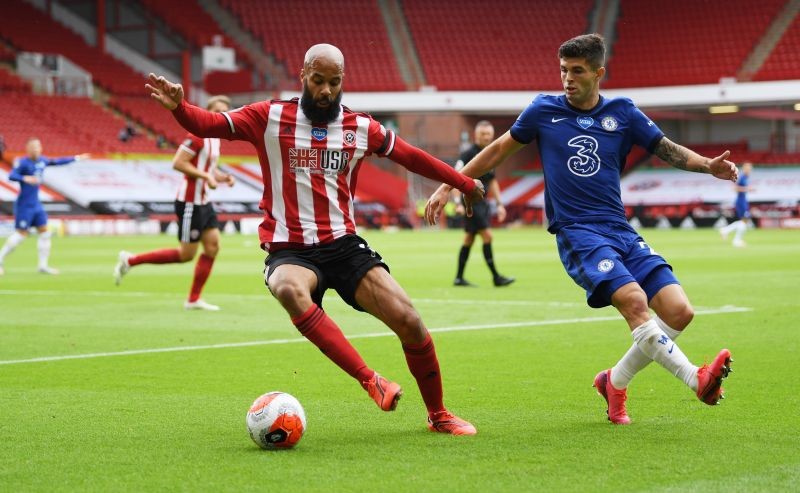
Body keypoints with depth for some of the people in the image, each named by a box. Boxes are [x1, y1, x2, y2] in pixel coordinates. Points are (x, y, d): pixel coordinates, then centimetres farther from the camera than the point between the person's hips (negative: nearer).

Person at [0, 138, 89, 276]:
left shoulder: (42, 160, 9)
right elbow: (11, 176, -27)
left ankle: (43, 265, 12)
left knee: (45, 233, 6)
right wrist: (25, 178, -45)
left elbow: (57, 162, 24)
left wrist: (75, 158, 28)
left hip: (36, 203, 8)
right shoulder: (23, 162, -14)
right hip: (24, 204, -8)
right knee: (21, 233, -7)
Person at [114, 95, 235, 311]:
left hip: (204, 203, 9)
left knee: (213, 246, 3)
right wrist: (206, 176, -22)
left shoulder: (215, 138, 13)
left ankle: (194, 299, 9)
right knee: (186, 255, -5)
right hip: (190, 202, -9)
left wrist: (222, 177, 5)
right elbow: (178, 163, -22)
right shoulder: (198, 135, -16)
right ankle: (130, 260, 4)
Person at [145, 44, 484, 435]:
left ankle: (438, 415, 12)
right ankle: (371, 381, -38)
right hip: (289, 251, -3)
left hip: (344, 245, 3)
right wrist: (179, 107, -26)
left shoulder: (361, 127, 9)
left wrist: (466, 184, 29)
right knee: (290, 290, -39)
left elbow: (412, 157, 22)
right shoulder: (271, 117, 1)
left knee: (408, 321, -12)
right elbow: (209, 124, -5)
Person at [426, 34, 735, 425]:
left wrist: (708, 166, -7)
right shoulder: (543, 110, 5)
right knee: (634, 300, -29)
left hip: (621, 231, 4)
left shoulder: (622, 113, 9)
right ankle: (698, 380, -33)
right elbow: (498, 150, 15)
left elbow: (668, 150, 13)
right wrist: (449, 186, 14)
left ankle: (615, 382, 10)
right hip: (577, 234, -4)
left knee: (678, 311, -9)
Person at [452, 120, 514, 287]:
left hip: (482, 203, 8)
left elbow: (492, 182, 22)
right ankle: (496, 277, -9)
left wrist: (499, 204, 18)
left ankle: (459, 278, 15)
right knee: (487, 235, -11)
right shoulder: (468, 154, -11)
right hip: (471, 202, -8)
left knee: (469, 239, 10)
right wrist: (459, 203, -23)